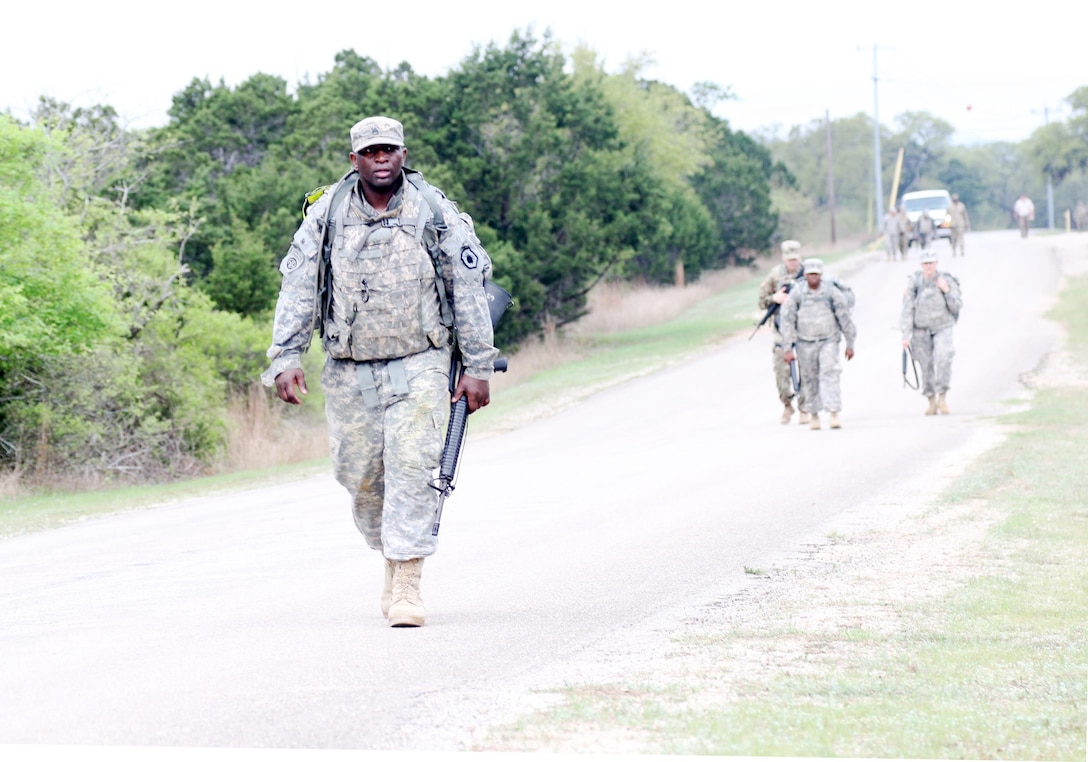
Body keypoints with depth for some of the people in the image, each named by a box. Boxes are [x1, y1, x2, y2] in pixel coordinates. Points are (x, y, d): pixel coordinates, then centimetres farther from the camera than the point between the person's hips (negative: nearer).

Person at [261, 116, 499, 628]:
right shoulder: (326, 215, -1)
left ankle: (407, 585, -11)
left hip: (419, 365, -2)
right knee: (359, 476, 6)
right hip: (349, 371, 2)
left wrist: (479, 367, -2)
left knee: (411, 468, -13)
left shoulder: (435, 214, -4)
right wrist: (286, 359, -8)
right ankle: (390, 558, 29)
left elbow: (470, 291, 0)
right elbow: (297, 291, 1)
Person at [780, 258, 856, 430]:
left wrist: (850, 344, 4)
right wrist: (788, 349, -5)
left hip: (828, 341, -1)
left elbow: (845, 318, 2)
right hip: (805, 344, 1)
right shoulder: (796, 295, -4)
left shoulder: (832, 293, -4)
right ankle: (814, 415, 22)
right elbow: (787, 321, -2)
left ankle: (834, 414, -17)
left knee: (830, 375, -14)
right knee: (810, 379, 7)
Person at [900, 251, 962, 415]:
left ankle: (942, 396, -13)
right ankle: (932, 402, 15)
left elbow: (957, 307, -5)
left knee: (943, 359, -22)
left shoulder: (947, 281, -5)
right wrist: (906, 334, -8)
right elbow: (907, 309, -4)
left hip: (942, 329, -1)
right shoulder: (914, 283, -5)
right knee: (927, 366, 3)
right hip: (921, 330, 1)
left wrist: (947, 290, -19)